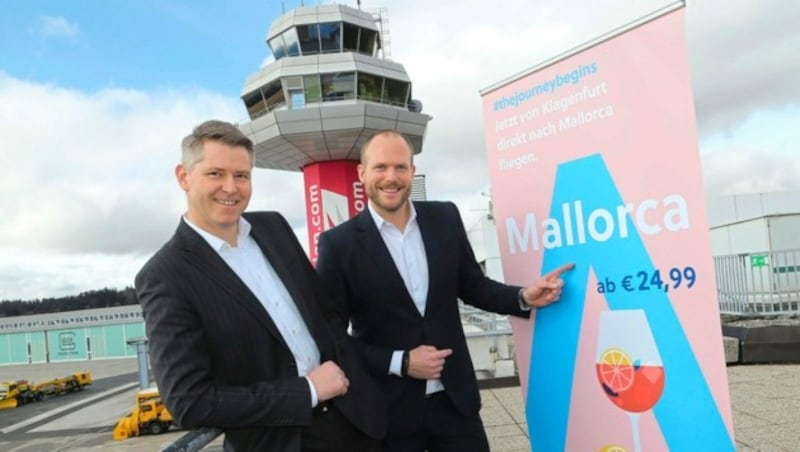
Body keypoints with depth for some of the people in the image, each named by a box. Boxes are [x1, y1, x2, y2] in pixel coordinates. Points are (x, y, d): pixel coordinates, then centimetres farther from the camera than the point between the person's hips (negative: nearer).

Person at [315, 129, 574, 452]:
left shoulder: (445, 218, 0)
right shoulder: (339, 244, -10)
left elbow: (472, 286, 11)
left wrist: (524, 298, -5)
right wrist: (399, 363, -14)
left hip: (455, 398, 3)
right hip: (388, 409, -2)